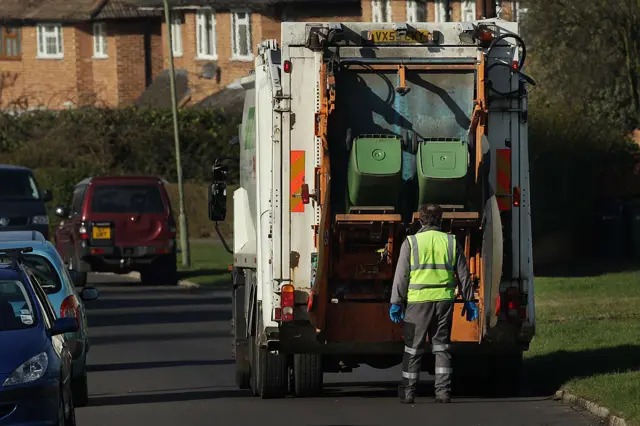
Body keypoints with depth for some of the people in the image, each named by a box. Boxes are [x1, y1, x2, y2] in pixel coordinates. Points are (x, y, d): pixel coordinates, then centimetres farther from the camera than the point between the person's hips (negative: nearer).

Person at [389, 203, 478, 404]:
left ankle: (408, 392, 8)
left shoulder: (411, 243, -1)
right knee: (441, 347, 8)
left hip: (418, 301, -2)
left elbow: (401, 276, -3)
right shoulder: (451, 242, 6)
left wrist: (396, 302, 1)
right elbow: (463, 274, 8)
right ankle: (443, 391, 3)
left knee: (413, 349, 5)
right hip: (444, 301, 2)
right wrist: (469, 301, 14)